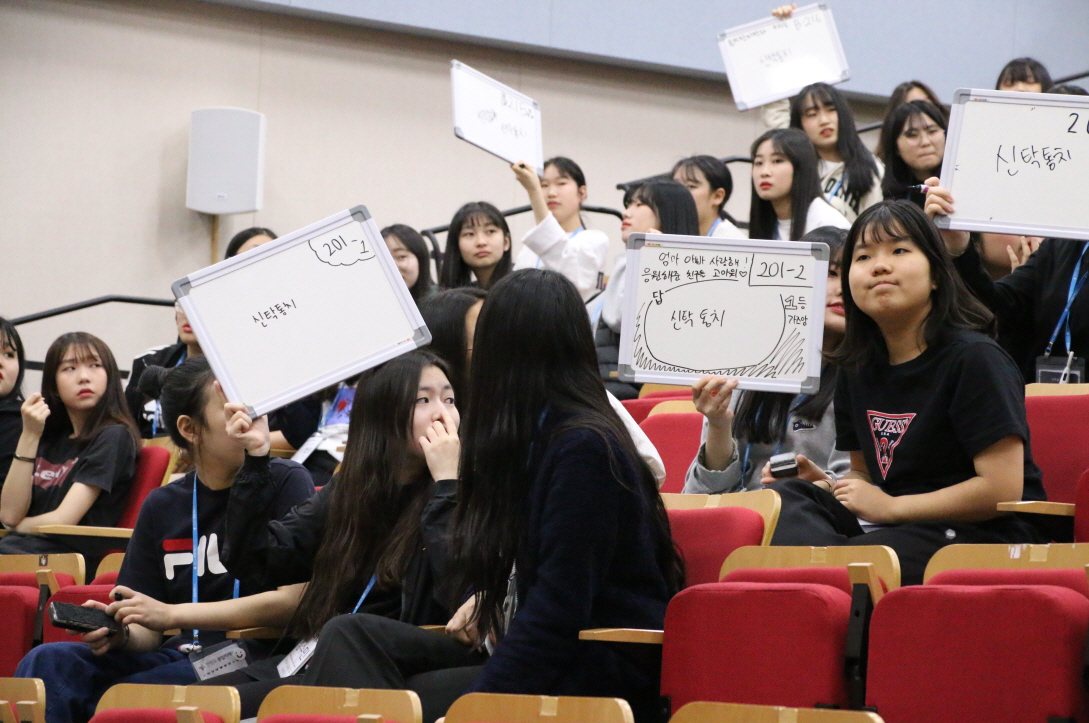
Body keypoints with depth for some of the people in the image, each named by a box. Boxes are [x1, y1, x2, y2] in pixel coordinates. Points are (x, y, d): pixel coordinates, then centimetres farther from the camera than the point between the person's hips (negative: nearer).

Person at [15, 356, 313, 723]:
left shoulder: (287, 482, 0)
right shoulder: (162, 506, 13)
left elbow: (292, 601, -11)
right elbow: (149, 634, 12)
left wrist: (172, 614, -15)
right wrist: (120, 634, -13)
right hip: (181, 655, 5)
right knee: (47, 662, -19)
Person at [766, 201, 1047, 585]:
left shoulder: (975, 358, -9)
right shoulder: (856, 369, 13)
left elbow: (1002, 489, -15)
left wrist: (890, 506, -12)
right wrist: (826, 485, -2)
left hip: (981, 538, -8)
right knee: (784, 498, -15)